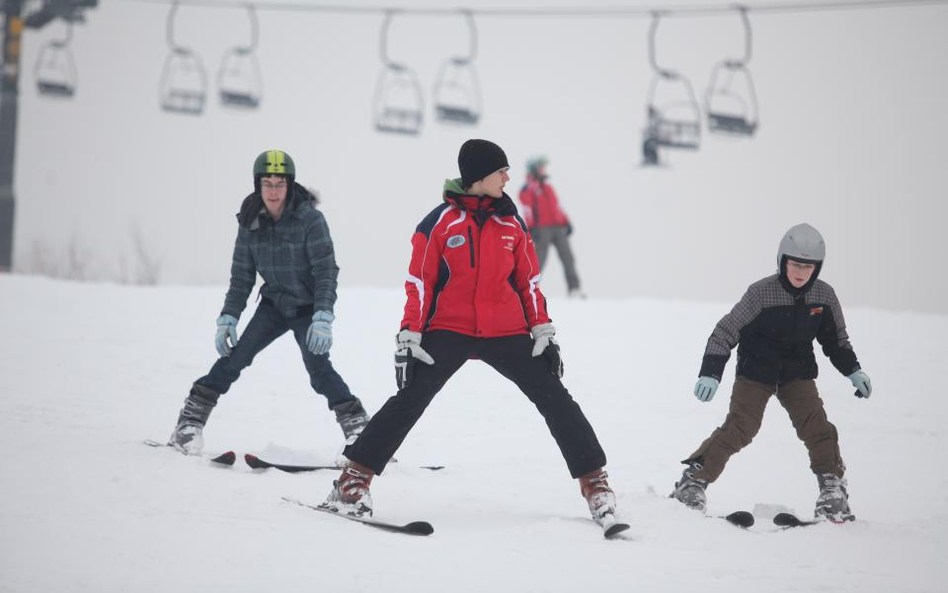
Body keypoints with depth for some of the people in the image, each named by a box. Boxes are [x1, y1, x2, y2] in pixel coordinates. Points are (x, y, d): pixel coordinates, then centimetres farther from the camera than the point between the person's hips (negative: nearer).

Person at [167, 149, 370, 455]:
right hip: (273, 305, 4)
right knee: (235, 356, -8)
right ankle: (191, 419, 2)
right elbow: (242, 276, 2)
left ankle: (357, 426, -9)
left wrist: (323, 318, -31)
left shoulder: (310, 219, -20)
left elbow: (326, 271, -21)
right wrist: (228, 318, -5)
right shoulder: (250, 223, -6)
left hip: (307, 308, -4)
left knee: (318, 368, -20)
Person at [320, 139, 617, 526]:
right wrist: (409, 338, -8)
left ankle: (594, 480, 9)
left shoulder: (511, 223, 7)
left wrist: (543, 331, 5)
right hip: (448, 332, -3)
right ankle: (355, 478, -9)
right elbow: (419, 283, -3)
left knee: (555, 400, -1)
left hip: (507, 334, 3)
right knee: (409, 402, -15)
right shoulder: (440, 222, -4)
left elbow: (529, 281, 12)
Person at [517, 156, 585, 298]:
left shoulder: (548, 188, 25)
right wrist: (531, 228, -16)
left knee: (567, 257, 1)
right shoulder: (528, 188, 2)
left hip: (558, 228, 7)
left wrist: (566, 222, 16)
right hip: (542, 228, -7)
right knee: (539, 259, -9)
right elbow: (527, 210, -7)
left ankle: (574, 288, 2)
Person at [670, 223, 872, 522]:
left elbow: (836, 339, 10)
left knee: (816, 426, -11)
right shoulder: (762, 293, -20)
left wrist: (854, 371, 0)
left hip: (797, 373, 3)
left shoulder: (824, 295, -7)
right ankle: (694, 481, -2)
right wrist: (710, 373, -23)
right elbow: (726, 331, -16)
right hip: (755, 371, -3)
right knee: (739, 428, -12)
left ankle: (833, 489, 1)